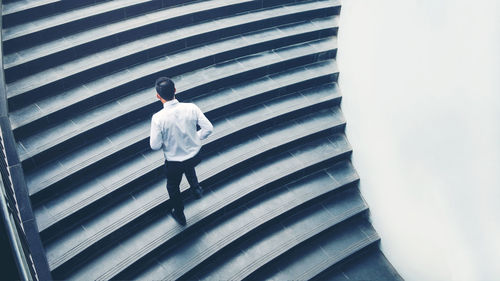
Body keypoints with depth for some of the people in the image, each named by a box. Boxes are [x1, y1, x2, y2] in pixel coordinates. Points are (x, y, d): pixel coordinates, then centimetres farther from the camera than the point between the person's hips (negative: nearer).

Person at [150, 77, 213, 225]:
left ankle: (180, 215, 49)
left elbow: (155, 145, -20)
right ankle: (196, 187, 41)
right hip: (194, 156, 2)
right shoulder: (191, 108, -20)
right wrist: (195, 138, 4)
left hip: (174, 162, -2)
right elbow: (208, 128, -13)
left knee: (173, 187, 29)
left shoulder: (158, 118, -28)